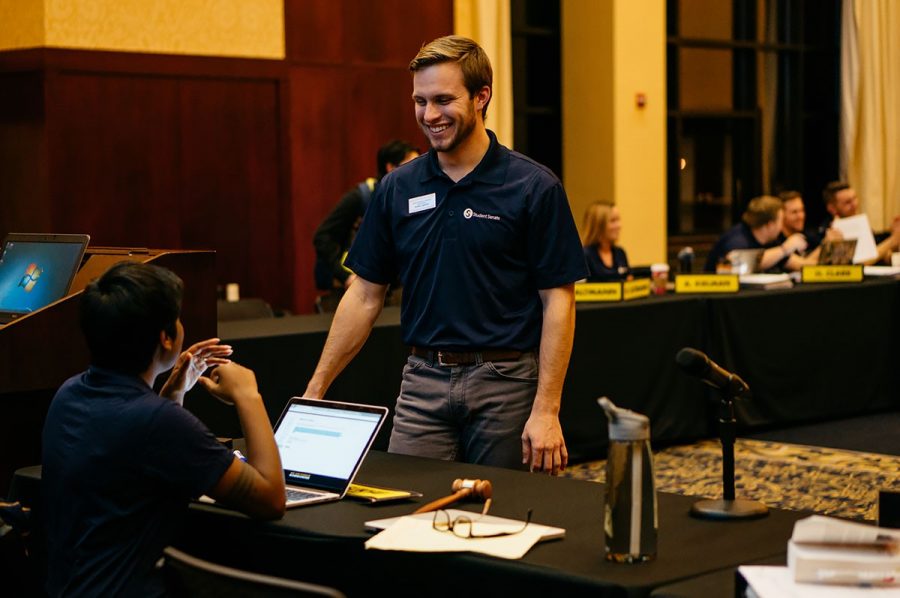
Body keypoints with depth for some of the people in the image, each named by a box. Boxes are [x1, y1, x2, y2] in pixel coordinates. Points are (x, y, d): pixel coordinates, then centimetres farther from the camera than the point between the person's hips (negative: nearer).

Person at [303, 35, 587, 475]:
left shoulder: (533, 188, -6)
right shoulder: (398, 188, 6)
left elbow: (558, 301, -7)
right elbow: (365, 294, 9)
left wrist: (546, 410, -14)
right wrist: (315, 390, 4)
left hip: (505, 384, -3)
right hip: (423, 383, 3)